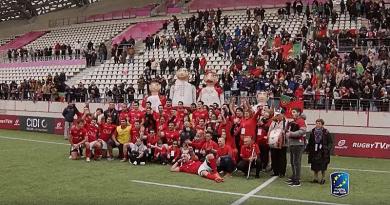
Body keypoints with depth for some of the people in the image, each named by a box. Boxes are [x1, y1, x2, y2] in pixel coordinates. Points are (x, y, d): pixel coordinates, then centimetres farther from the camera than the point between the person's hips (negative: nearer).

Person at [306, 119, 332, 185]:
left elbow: (330, 142, -3)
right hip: (314, 152, 4)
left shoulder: (326, 132, -7)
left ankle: (323, 178, 17)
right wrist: (308, 148, 7)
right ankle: (316, 178, 20)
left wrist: (327, 149, -15)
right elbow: (310, 142, 13)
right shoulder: (313, 131, 6)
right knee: (314, 166, 8)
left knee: (322, 166, 2)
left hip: (322, 152, -4)